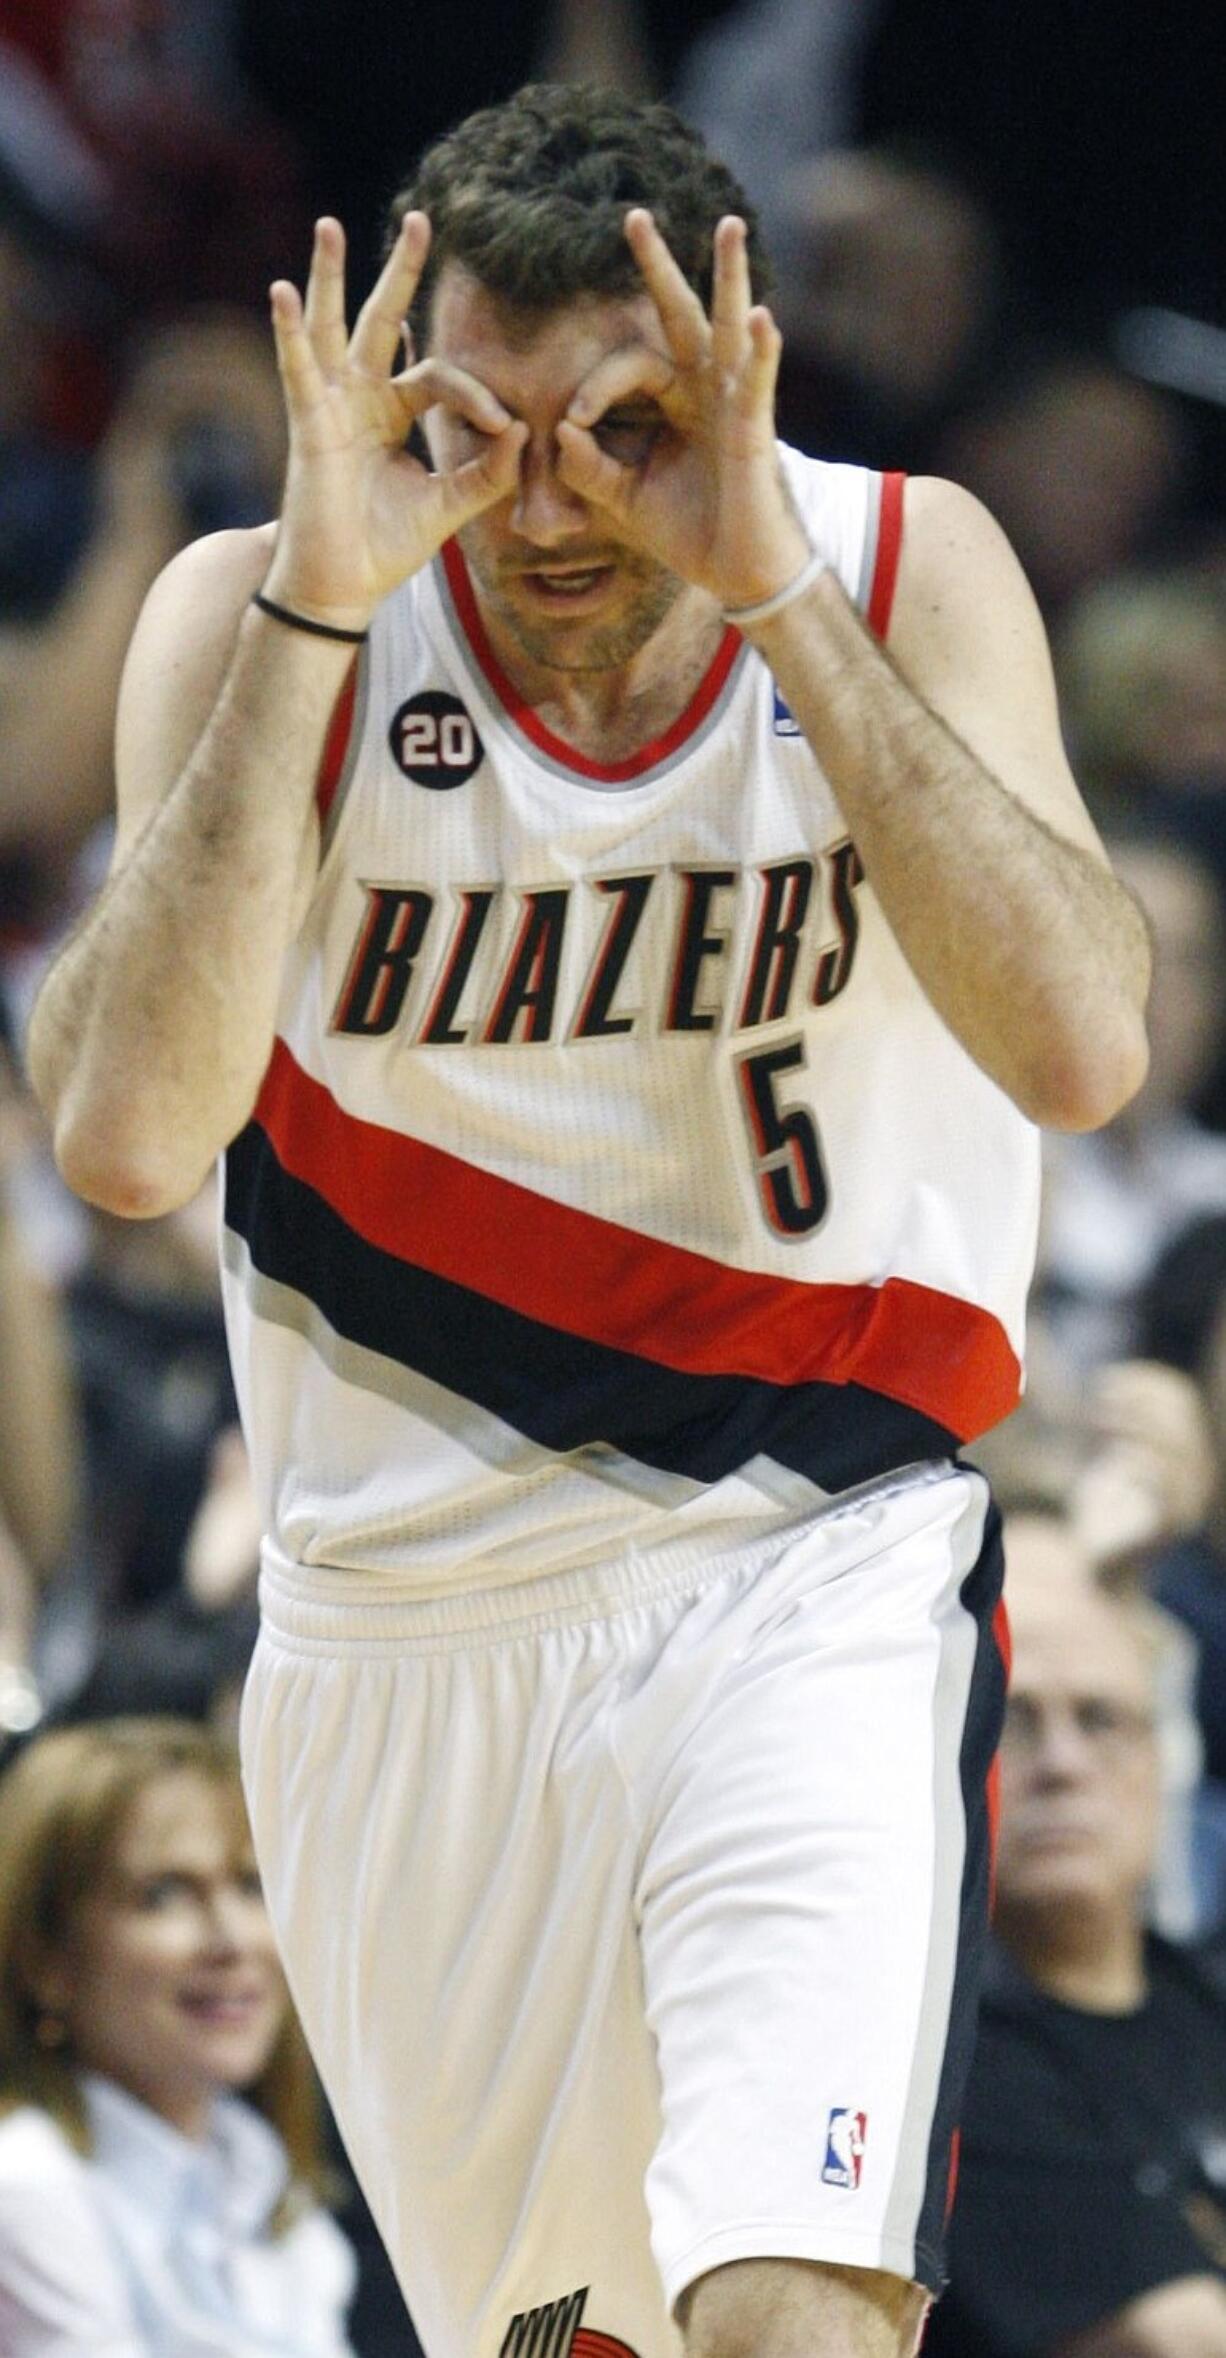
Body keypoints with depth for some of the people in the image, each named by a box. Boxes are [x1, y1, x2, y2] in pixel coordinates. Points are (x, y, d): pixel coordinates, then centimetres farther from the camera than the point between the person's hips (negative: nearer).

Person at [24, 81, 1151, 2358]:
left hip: (813, 1578, -2)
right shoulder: (252, 618, -12)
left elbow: (1077, 1051, -27)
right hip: (405, 1613, 2)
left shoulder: (910, 576, -11)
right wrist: (316, 612, -31)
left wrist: (775, 590, -30)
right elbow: (125, 1138, -27)